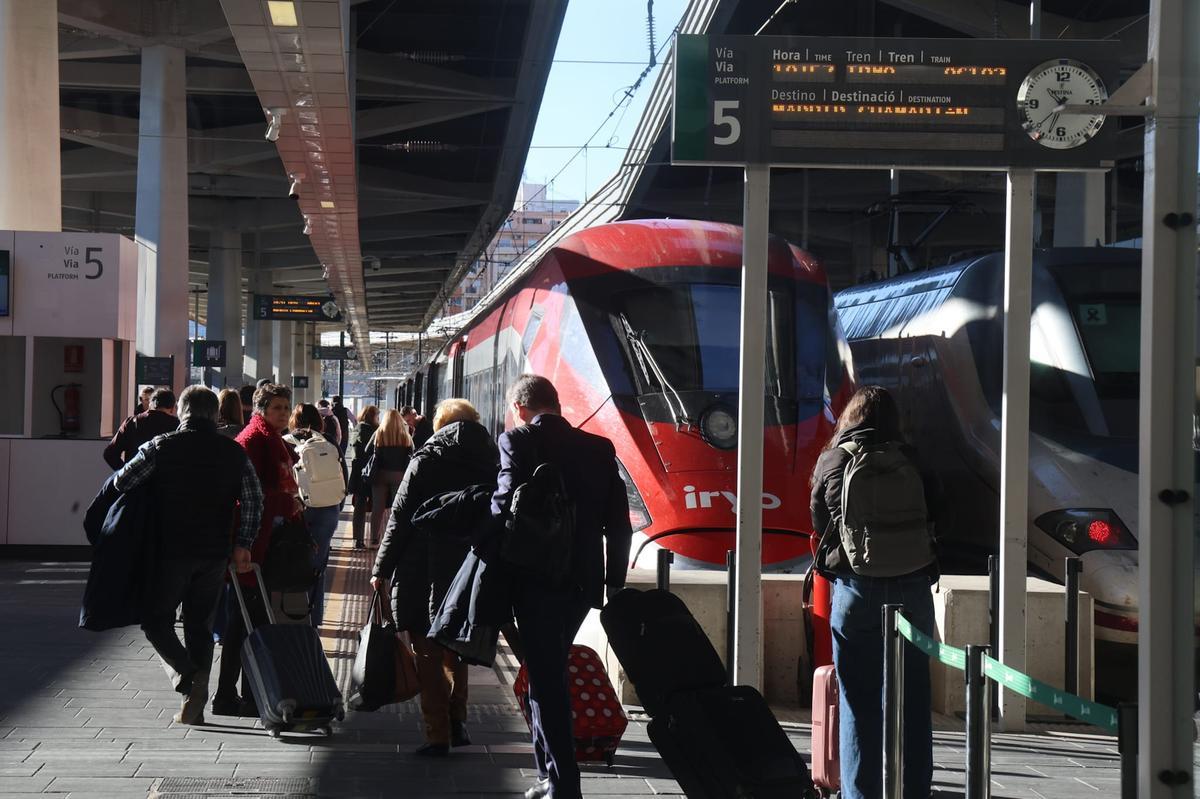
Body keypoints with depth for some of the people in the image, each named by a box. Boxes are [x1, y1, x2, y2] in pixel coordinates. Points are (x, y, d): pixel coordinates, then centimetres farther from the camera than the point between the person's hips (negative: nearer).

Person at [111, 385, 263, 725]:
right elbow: (254, 499, -1)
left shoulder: (160, 447, -7)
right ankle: (195, 705, 10)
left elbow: (121, 482, -5)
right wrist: (243, 544, 4)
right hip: (215, 554, 3)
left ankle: (187, 676, -14)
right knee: (201, 626, 12)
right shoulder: (234, 452, 3)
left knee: (156, 620, 9)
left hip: (171, 550, -3)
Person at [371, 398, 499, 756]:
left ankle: (438, 735, 0)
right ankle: (457, 722, 17)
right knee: (455, 652, 21)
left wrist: (382, 568, -1)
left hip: (423, 576, -4)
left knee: (429, 657, 3)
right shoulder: (490, 465, 4)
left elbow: (400, 519, -7)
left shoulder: (426, 461, -6)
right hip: (470, 575, 4)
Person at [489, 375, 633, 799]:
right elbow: (618, 523, 6)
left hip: (538, 577, -6)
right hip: (583, 580, 6)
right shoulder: (599, 447, 8)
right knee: (549, 674, 20)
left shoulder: (518, 440, -7)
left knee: (545, 680, -1)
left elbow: (506, 502, -18)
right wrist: (614, 583, 13)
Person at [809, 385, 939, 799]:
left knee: (858, 701, 4)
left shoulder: (832, 461, 3)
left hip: (856, 589, -1)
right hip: (913, 586, 1)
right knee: (911, 699, 6)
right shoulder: (913, 461, 4)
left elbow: (820, 524, 10)